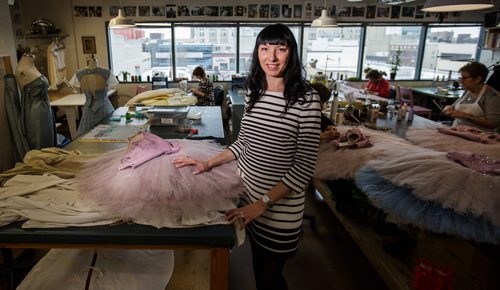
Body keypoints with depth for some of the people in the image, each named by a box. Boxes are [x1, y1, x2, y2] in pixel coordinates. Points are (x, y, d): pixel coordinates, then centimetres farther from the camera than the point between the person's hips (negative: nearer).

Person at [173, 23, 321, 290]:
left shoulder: (306, 99, -17)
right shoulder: (253, 91, 1)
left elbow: (304, 165, -17)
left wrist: (263, 203, -20)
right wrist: (209, 163, 2)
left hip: (281, 204, -5)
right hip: (249, 195, 5)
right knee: (258, 267, 23)